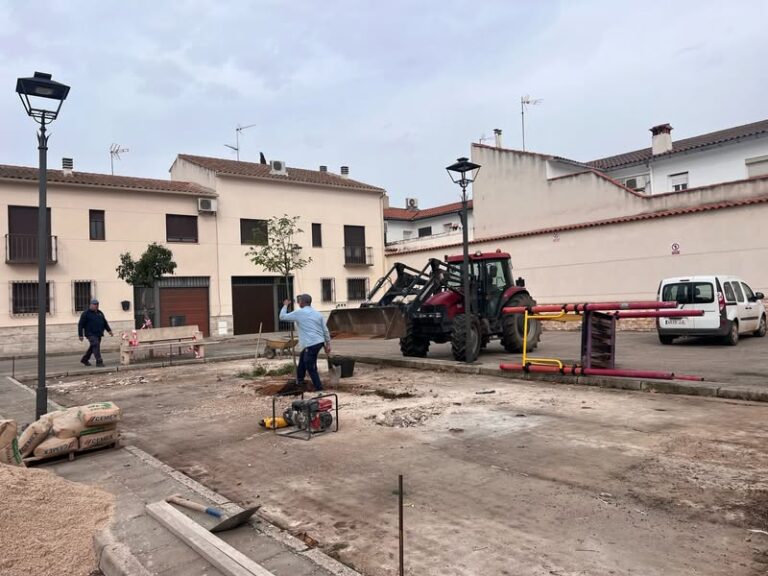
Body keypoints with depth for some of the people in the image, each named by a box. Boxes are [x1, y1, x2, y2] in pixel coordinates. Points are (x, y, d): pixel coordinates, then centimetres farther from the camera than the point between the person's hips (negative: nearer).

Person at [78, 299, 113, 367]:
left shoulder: (100, 313, 16)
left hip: (98, 334, 7)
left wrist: (109, 330, 11)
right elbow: (80, 324, -5)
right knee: (96, 346, -18)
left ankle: (84, 359, 32)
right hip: (91, 334, -7)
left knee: (93, 347, 14)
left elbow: (105, 322, 22)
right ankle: (99, 361, -19)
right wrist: (80, 335, -9)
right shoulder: (86, 313, -4)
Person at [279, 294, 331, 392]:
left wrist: (285, 305, 20)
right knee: (302, 362, 25)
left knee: (311, 368, 0)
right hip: (319, 342, 8)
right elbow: (325, 330, 11)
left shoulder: (299, 313, -5)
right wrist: (328, 344, 17)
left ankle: (319, 388, 1)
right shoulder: (317, 313, 12)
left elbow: (282, 317, 5)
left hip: (310, 344, -8)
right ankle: (299, 381, 38)